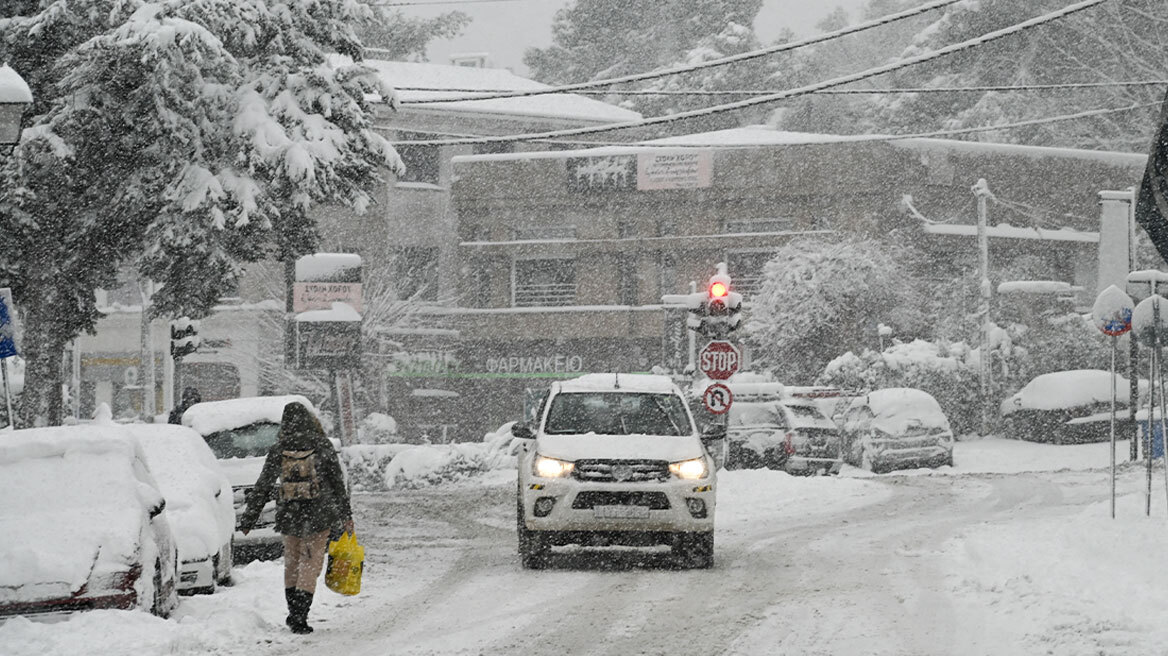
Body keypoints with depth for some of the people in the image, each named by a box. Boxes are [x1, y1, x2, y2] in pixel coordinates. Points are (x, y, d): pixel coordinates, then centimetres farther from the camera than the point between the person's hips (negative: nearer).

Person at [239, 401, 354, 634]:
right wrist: (346, 515, 6)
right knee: (310, 565, 3)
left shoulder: (278, 451, -3)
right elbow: (337, 483, -2)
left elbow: (262, 487, 1)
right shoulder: (322, 447, -5)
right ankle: (299, 618, -7)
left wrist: (249, 519, 9)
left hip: (289, 516, 2)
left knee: (292, 564, 19)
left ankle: (294, 613, 23)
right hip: (319, 516, -1)